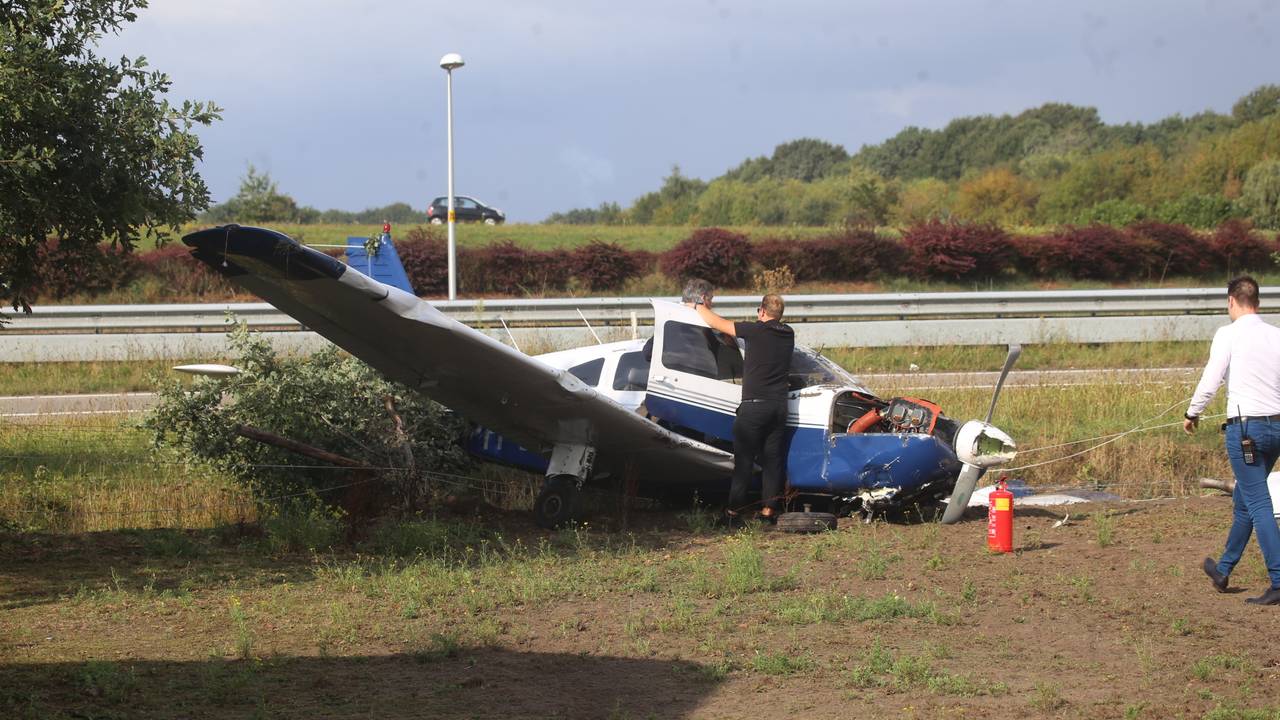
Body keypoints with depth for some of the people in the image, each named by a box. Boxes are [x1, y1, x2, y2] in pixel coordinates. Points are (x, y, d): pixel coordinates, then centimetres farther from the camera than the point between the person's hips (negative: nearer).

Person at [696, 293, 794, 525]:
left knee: (744, 459, 0)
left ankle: (733, 510, 2)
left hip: (754, 406, -5)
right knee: (772, 458, 11)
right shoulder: (788, 334, 7)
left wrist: (700, 306, 18)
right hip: (779, 406, 5)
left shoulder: (756, 330, -11)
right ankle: (769, 508, 12)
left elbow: (716, 323, -2)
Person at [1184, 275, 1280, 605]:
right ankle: (1223, 570, 31)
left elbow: (1210, 381, -7)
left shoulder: (1229, 334, -7)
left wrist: (1192, 414, 7)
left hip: (1246, 426, -6)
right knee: (1243, 501, 19)